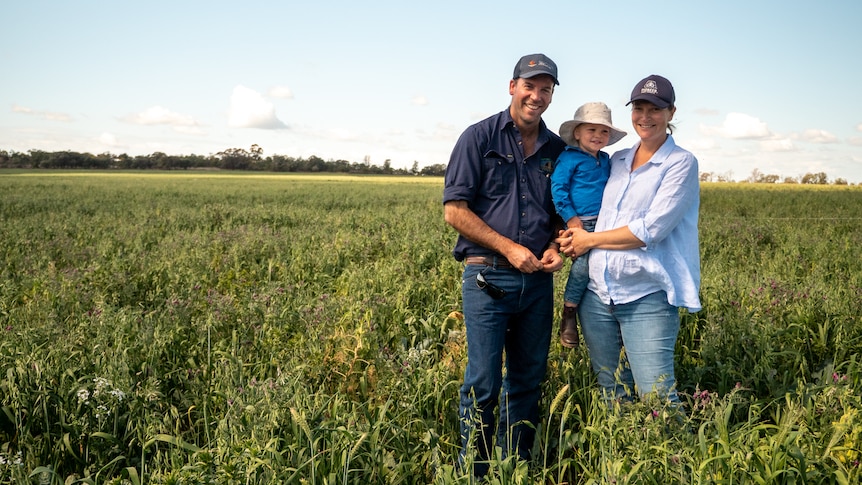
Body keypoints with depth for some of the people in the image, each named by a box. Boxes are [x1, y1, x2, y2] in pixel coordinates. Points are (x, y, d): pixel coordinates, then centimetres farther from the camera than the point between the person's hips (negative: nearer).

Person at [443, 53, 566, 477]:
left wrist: (554, 247, -1)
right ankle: (473, 472, 13)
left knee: (528, 380, 11)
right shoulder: (479, 138, -1)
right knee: (483, 383, -3)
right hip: (488, 277, -5)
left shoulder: (558, 150, 12)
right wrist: (508, 247, -13)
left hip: (538, 279, 5)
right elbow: (454, 209, -7)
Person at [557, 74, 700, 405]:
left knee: (657, 397, -8)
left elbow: (650, 230, -13)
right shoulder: (616, 161, 15)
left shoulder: (681, 163, -2)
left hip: (647, 297, -5)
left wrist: (590, 240, -6)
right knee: (613, 396, 13)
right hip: (597, 293, 6)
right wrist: (573, 236, 2)